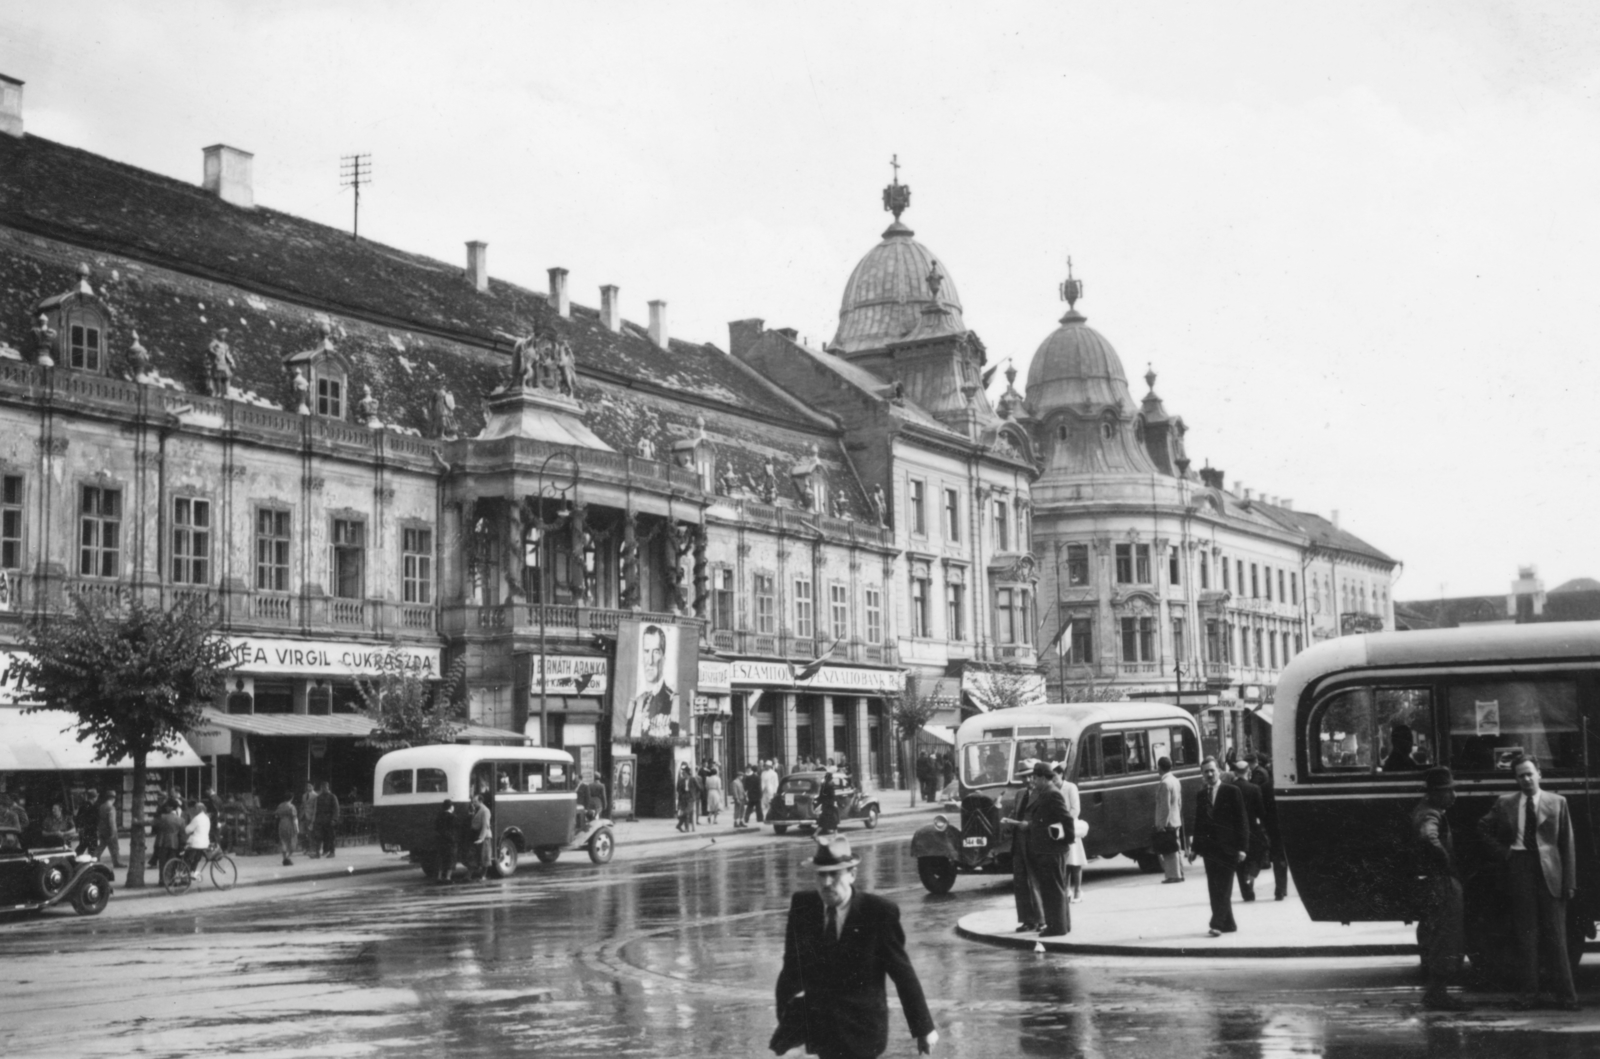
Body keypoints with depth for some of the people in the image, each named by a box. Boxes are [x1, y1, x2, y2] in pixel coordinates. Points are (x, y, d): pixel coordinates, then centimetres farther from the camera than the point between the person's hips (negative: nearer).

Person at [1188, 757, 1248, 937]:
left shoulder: (1232, 792, -4)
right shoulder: (1201, 795, 11)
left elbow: (1241, 821, -6)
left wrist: (1242, 847, -11)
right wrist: (1194, 848, 9)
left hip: (1227, 848, -5)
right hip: (1209, 848, 5)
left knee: (1223, 888, -7)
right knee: (1214, 888, 6)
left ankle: (1217, 924, -10)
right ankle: (1228, 923, 14)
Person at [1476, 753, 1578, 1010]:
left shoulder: (1557, 802, 5)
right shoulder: (1505, 803, 9)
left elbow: (1568, 844, 3)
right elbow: (1483, 829, 20)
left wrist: (1570, 882, -3)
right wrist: (1502, 852, 5)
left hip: (1550, 873, -1)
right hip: (1519, 870, 1)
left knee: (1555, 936, 0)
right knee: (1526, 934, 2)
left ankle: (1564, 993, 4)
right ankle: (1529, 991, 6)